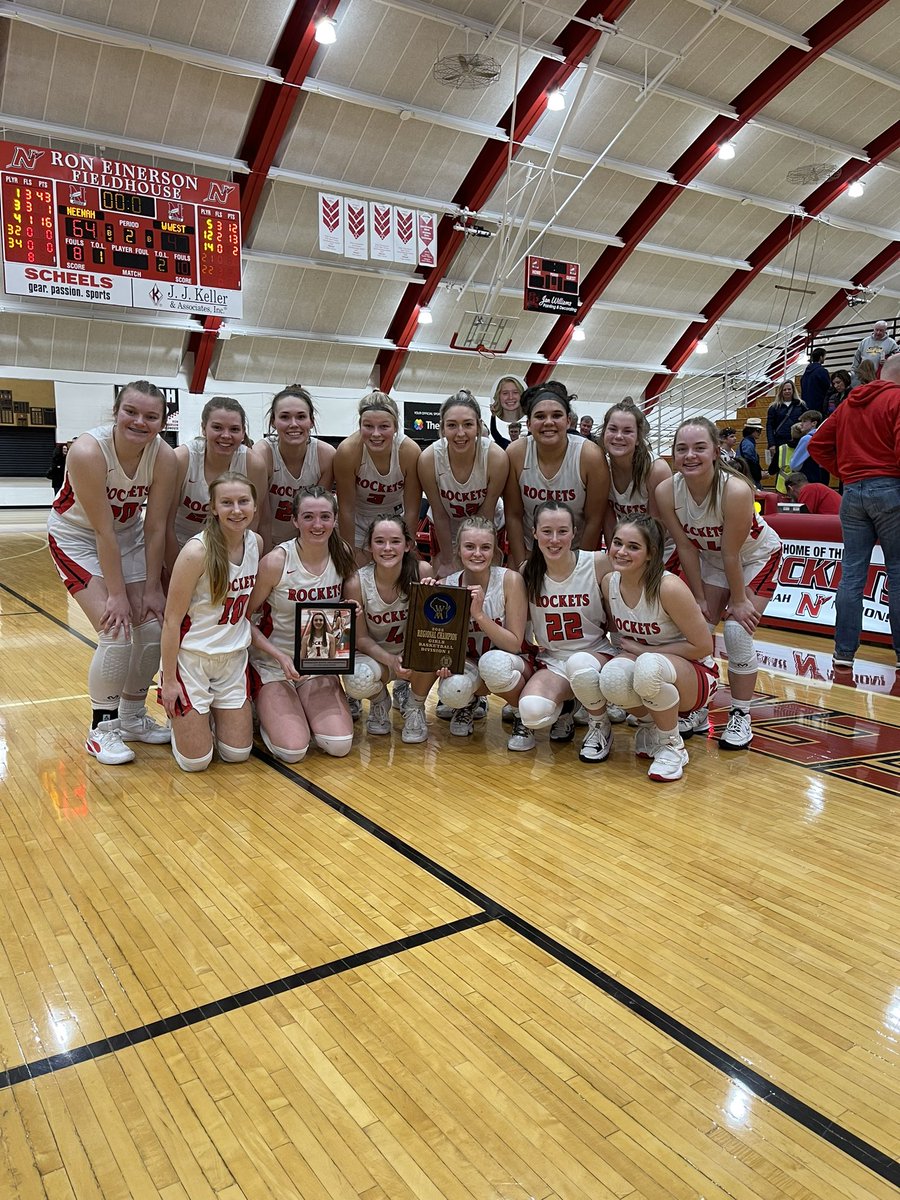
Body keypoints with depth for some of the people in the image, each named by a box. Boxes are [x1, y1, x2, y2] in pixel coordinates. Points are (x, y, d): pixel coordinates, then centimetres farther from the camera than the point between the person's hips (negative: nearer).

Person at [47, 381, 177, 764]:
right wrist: (116, 593, -24)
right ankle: (101, 729, 2)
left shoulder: (164, 456, -19)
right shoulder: (88, 451, -31)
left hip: (128, 536, 5)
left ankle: (132, 717, 19)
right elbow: (103, 531, -28)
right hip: (78, 538, -5)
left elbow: (155, 527, -14)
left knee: (152, 626, -3)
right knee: (116, 631, -17)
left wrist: (152, 588, -13)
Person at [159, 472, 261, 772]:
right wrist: (168, 679, -14)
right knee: (196, 761, 1)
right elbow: (172, 620, -16)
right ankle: (176, 715, 29)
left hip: (233, 658, 5)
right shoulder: (197, 551, -21)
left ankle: (211, 714, 36)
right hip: (191, 657, -5)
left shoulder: (256, 543, -3)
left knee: (237, 754, 8)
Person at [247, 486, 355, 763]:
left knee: (340, 745, -11)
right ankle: (266, 711, 15)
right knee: (292, 750, -17)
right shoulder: (276, 561, -19)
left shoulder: (343, 555, -6)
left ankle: (301, 711, 19)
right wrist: (279, 656, -24)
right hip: (273, 664, -4)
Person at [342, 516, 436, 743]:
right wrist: (391, 661, -29)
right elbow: (360, 638, -12)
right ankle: (379, 700, 7)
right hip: (374, 655, -1)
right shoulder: (356, 584, -21)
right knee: (358, 682, -35)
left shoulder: (422, 572, -19)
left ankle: (415, 707, -2)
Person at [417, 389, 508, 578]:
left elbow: (486, 515, -19)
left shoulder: (497, 458, -31)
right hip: (445, 532, 1)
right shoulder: (428, 459, -29)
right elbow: (440, 515, -16)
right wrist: (447, 561, -7)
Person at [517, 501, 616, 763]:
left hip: (595, 654, -2)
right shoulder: (528, 572, -3)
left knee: (579, 664, -39)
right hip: (551, 661, 2)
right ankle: (563, 707, 10)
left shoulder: (598, 563, -12)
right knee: (532, 712, -29)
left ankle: (601, 727, -7)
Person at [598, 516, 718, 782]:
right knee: (612, 677, -31)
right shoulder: (609, 582, -7)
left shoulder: (669, 587, -25)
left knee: (648, 666, -39)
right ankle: (649, 726, 4)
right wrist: (625, 650, -9)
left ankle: (673, 746, -12)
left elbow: (702, 647, -17)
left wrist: (642, 650, -16)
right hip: (641, 671, 5)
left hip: (694, 675, -5)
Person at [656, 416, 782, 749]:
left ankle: (741, 716, 4)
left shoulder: (735, 490, -37)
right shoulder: (667, 491, -25)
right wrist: (698, 598, -11)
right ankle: (696, 710, 14)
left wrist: (739, 601, -18)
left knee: (737, 631, -13)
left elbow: (731, 554, -28)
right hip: (709, 559, 4)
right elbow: (687, 548, -16)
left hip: (757, 558, -4)